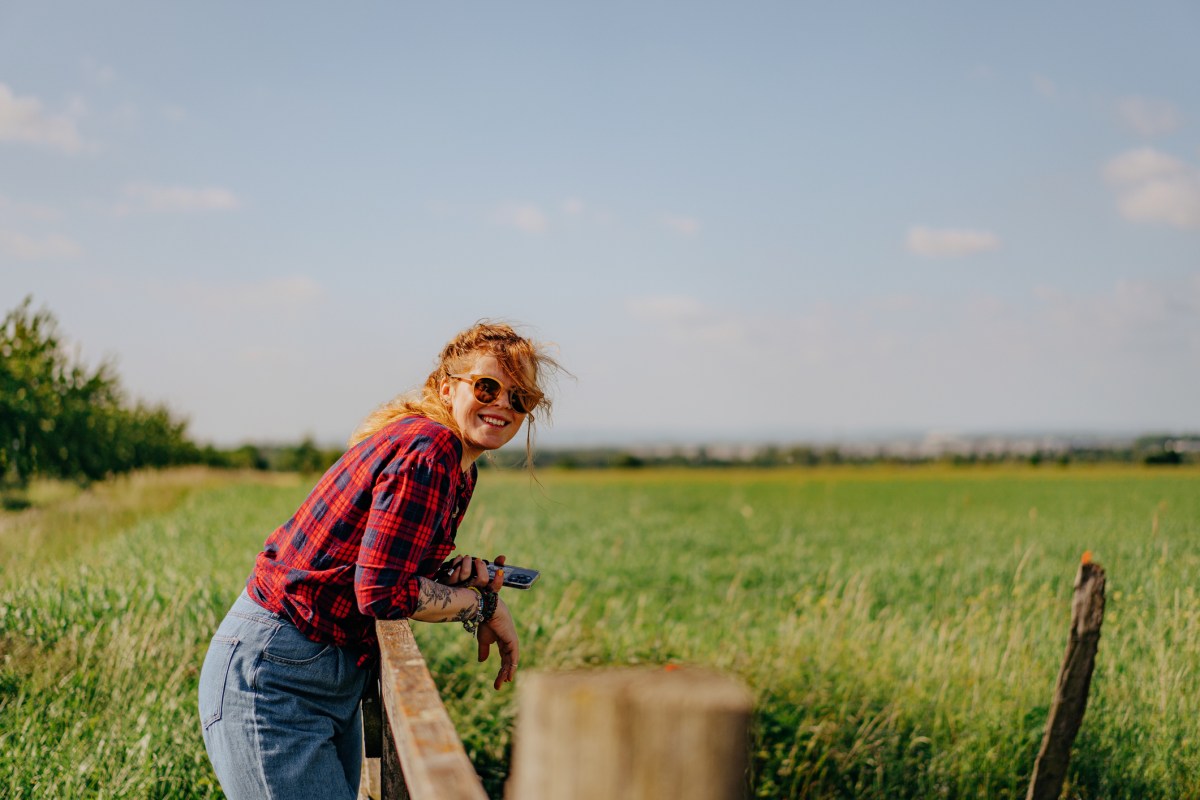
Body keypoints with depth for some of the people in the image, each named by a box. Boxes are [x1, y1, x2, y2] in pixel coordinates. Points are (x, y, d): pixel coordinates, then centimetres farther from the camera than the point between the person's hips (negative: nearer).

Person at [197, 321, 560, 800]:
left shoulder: (458, 466, 10)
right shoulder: (427, 450, -20)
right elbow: (382, 591, -24)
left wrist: (457, 574, -6)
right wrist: (482, 603, -11)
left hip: (335, 683, 10)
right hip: (274, 675, -10)